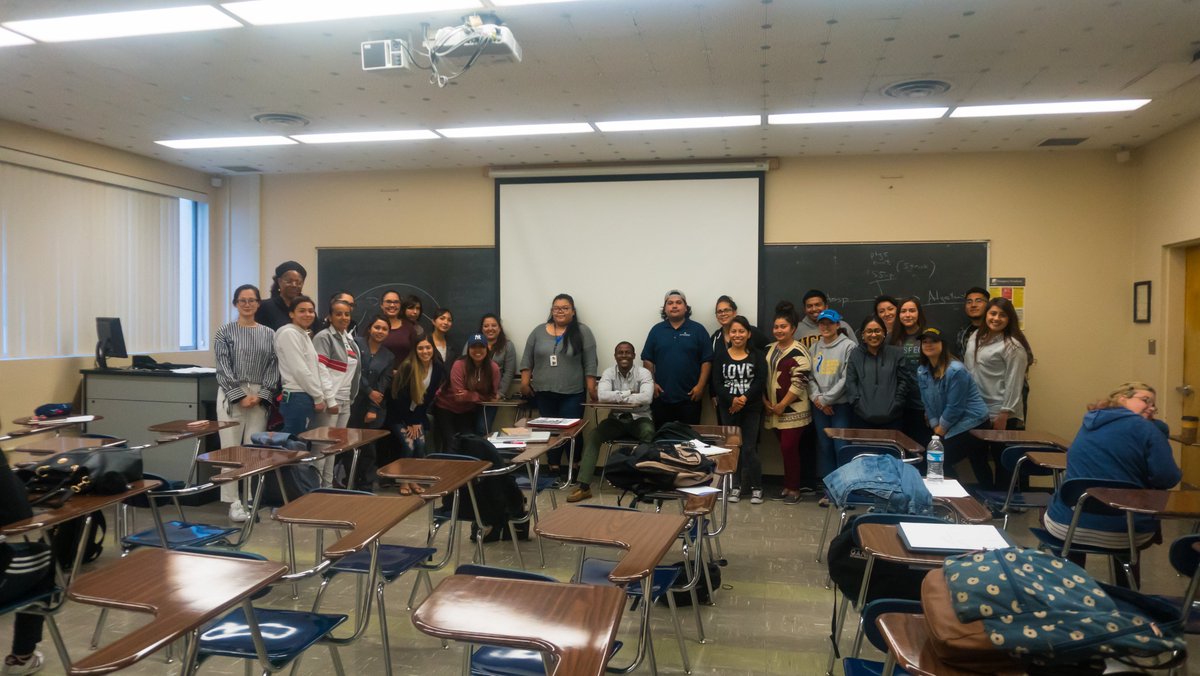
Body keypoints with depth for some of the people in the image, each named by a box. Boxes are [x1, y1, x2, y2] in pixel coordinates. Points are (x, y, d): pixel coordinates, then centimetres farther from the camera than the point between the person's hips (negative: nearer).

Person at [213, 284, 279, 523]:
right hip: (232, 395, -2)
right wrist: (240, 396, -11)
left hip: (259, 398, 2)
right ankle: (234, 502, 1)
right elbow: (223, 368, -3)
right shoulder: (225, 332, 3)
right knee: (231, 448, -3)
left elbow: (273, 368, 6)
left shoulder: (268, 334, 11)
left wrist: (261, 395, -6)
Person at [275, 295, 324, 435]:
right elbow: (299, 370, -14)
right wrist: (319, 397, -10)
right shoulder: (289, 333, -9)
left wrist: (319, 396, 11)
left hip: (307, 398, 9)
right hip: (297, 398, -9)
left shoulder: (304, 335, 20)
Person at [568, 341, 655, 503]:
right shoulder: (609, 373, -1)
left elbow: (646, 398, -26)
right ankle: (584, 486, -22)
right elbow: (602, 396, -20)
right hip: (616, 418, 2)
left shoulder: (644, 373, -7)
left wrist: (617, 397, -19)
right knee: (593, 435, -23)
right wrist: (629, 394, -21)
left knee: (648, 432, -36)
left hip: (639, 418, -2)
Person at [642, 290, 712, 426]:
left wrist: (700, 385, -8)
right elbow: (648, 359, 7)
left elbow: (707, 360, -1)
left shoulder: (698, 329, 2)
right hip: (661, 396, 2)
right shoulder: (656, 330, 7)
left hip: (689, 396, -1)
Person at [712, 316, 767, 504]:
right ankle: (736, 486, 18)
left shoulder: (756, 355, 2)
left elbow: (760, 381, -6)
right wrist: (732, 400, -18)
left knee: (750, 448, -3)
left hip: (752, 408, -2)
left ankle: (756, 487, 10)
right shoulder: (721, 356, 4)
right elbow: (716, 383, -3)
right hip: (728, 408, 2)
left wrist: (744, 398, -18)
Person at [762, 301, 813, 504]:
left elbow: (799, 382, -18)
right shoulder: (770, 349, 12)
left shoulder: (798, 352, -11)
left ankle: (794, 489, 8)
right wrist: (765, 401, 4)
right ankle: (787, 486, 21)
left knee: (789, 448, -5)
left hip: (793, 410, -6)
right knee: (785, 449, 12)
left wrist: (782, 405, -15)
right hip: (773, 409, 6)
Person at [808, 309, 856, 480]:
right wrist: (817, 398, -8)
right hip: (819, 406, 5)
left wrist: (825, 399, -10)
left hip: (841, 405, -5)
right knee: (824, 446, 11)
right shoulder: (814, 348, 9)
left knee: (841, 447, -5)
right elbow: (810, 377, 7)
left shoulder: (848, 346, -7)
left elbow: (846, 378, -12)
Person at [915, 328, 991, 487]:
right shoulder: (922, 371, 2)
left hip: (971, 424, -8)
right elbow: (928, 403, 7)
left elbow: (955, 406, -19)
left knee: (941, 464, -11)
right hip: (949, 426, 8)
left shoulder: (955, 370, -21)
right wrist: (935, 427, -1)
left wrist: (941, 428, -9)